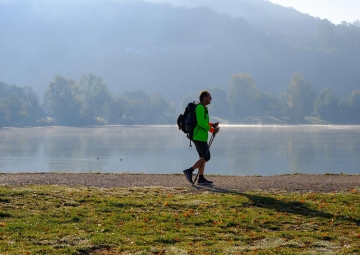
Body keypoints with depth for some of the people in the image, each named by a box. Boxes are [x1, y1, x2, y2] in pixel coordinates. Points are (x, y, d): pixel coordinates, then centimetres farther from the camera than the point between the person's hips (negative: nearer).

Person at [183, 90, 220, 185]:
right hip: (199, 137, -10)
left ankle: (201, 178, 9)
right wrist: (212, 130, -16)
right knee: (206, 157, -9)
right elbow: (200, 123, -22)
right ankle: (189, 171, -10)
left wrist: (212, 125, 13)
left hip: (200, 137, 10)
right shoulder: (200, 107, -14)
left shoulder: (202, 108, 18)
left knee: (203, 157, 10)